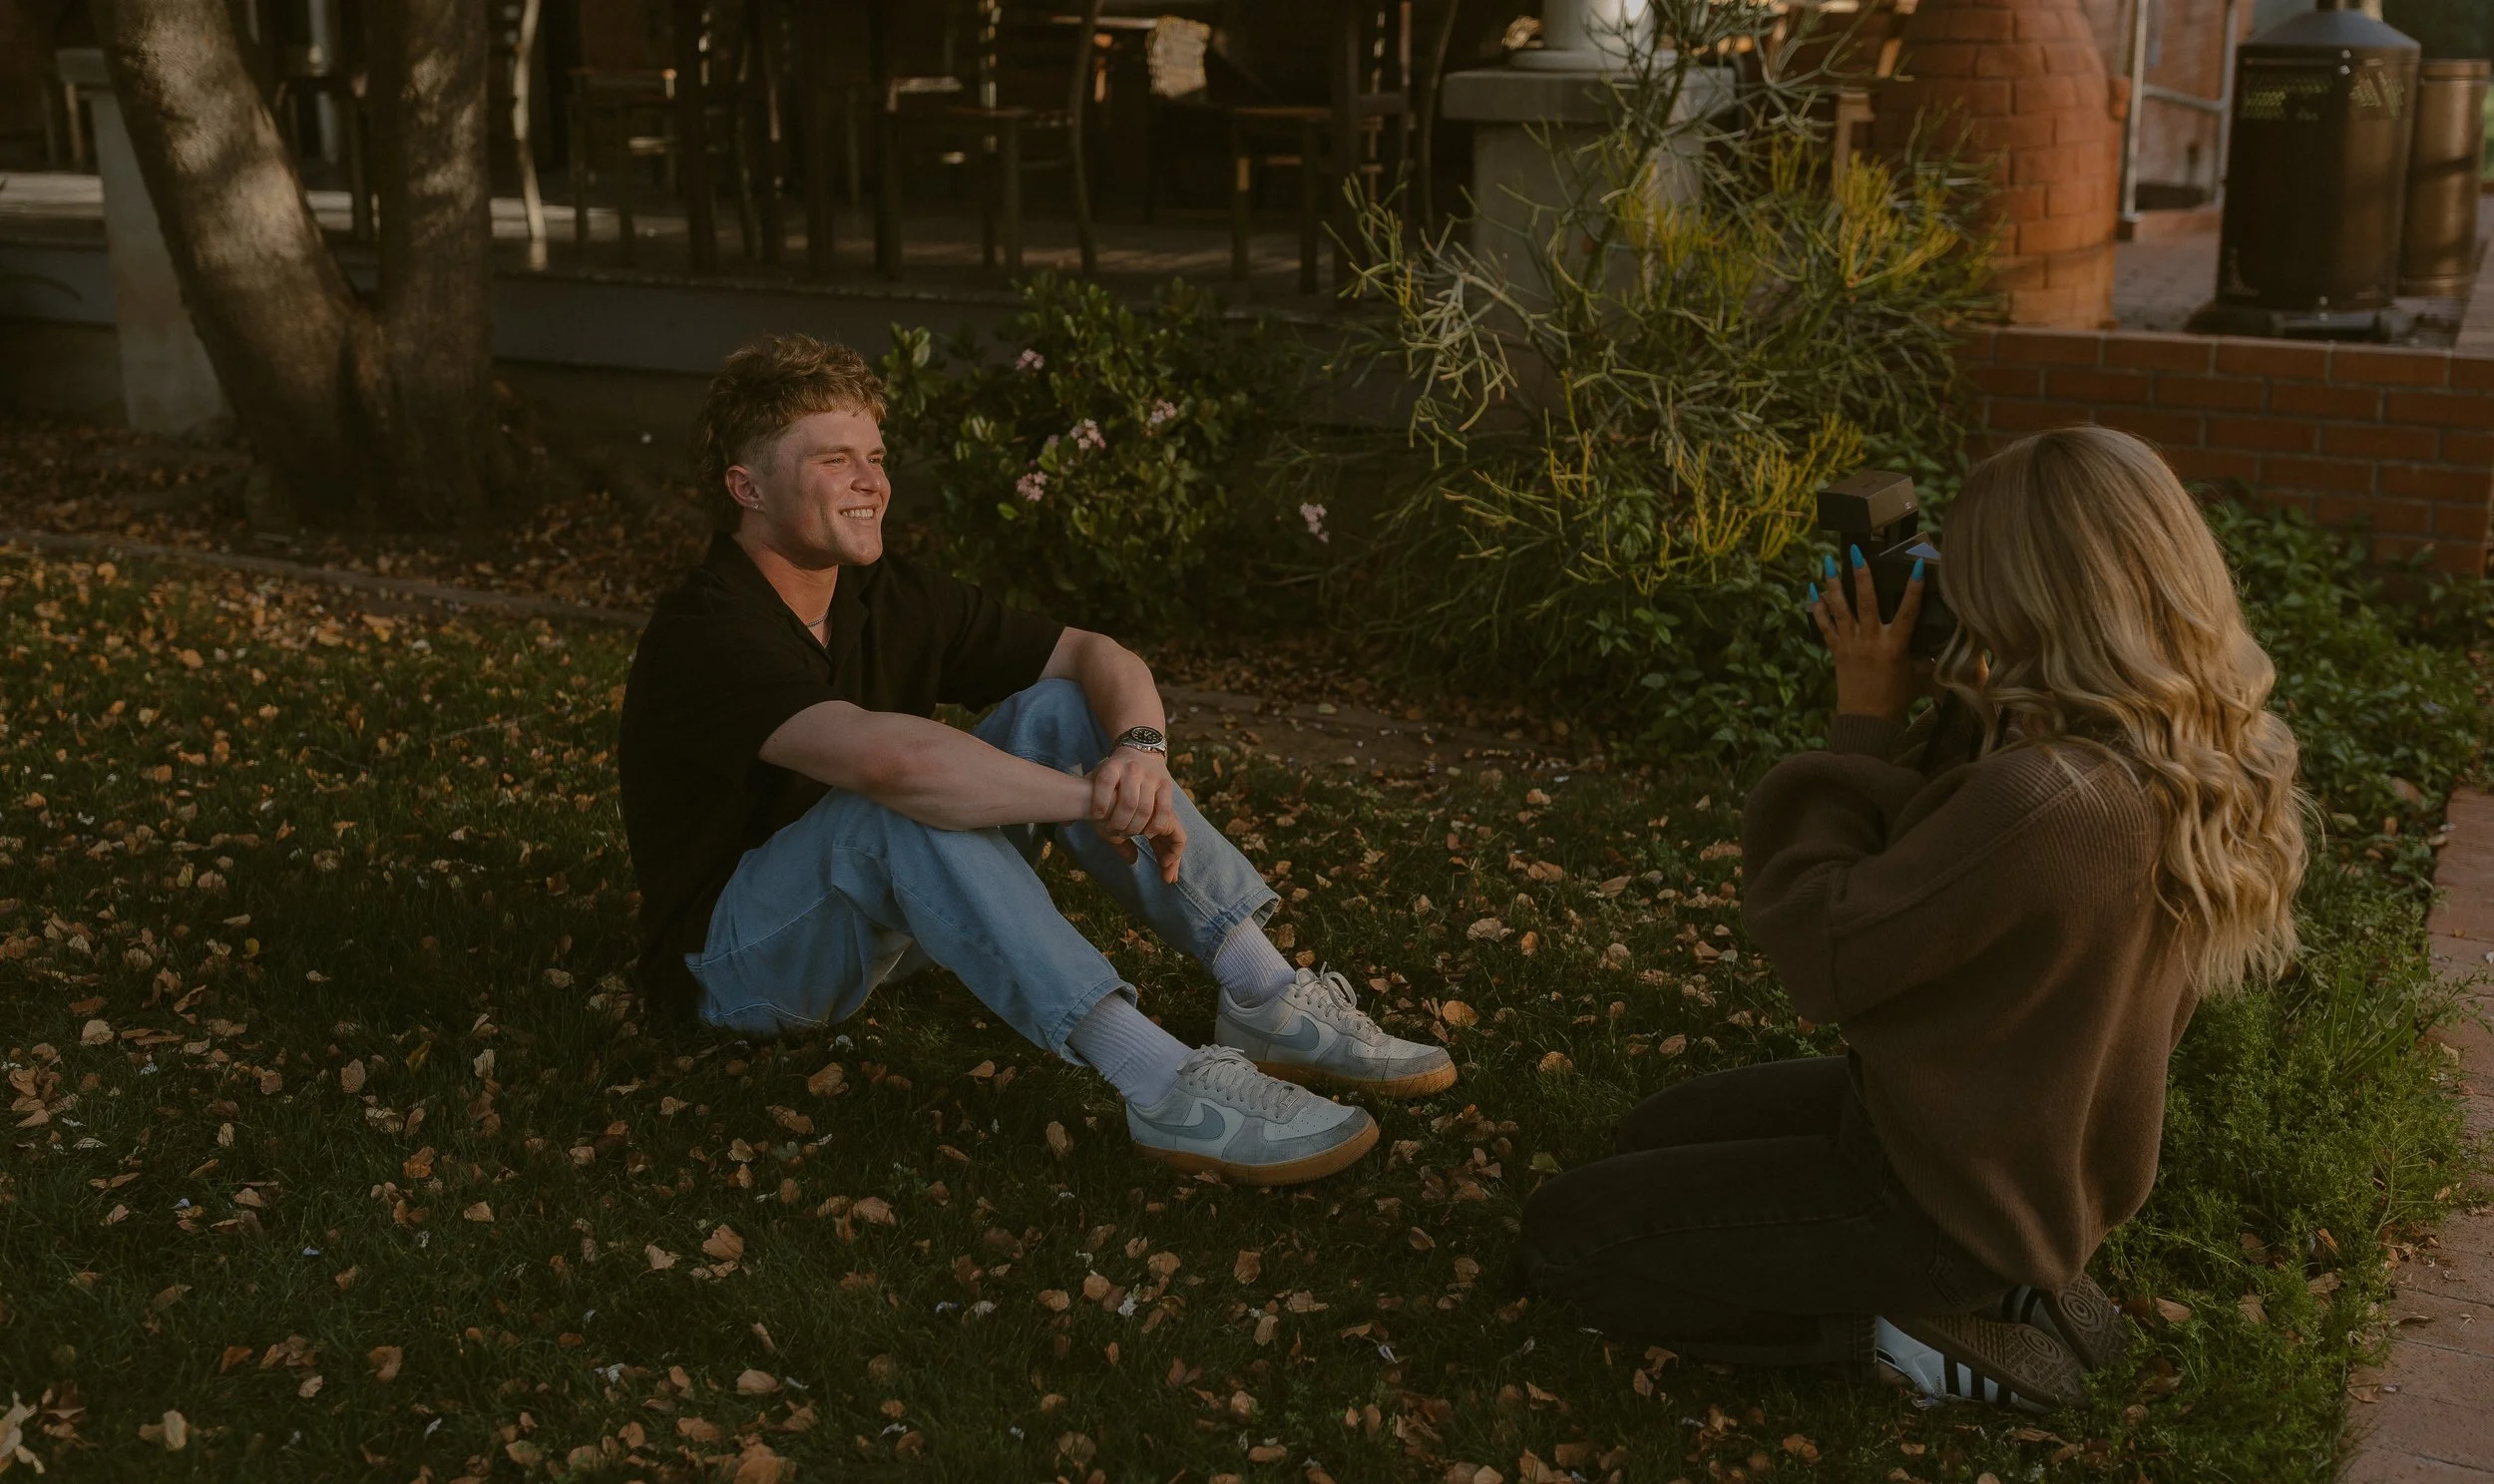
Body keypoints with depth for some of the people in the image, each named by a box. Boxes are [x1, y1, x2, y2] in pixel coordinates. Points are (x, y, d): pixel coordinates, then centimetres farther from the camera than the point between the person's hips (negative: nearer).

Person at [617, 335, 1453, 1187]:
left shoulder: (887, 598, -2)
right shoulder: (706, 637, -26)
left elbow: (1096, 656, -3)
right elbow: (888, 758, -44)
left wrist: (1140, 746, -26)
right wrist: (1094, 799, -37)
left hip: (874, 917, 8)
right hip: (735, 962, -7)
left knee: (1060, 711, -10)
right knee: (907, 809, -37)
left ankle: (1268, 1000, -18)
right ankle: (1165, 1087, -43)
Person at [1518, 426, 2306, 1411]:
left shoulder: (2048, 802, -36)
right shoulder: (2202, 760, -8)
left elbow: (1815, 946, -25)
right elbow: (1935, 853, 3)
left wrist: (1864, 718, -18)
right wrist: (1963, 711, -10)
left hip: (1954, 1193, -9)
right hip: (2047, 1162, 9)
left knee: (1562, 1234, 1)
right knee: (1656, 1136, 25)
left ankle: (1927, 1339, 0)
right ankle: (1998, 1284, 13)